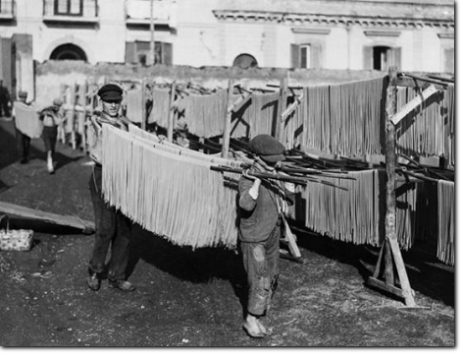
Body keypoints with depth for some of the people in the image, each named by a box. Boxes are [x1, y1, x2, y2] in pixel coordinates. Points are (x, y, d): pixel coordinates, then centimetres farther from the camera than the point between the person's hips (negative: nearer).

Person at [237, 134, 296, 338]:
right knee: (260, 281, -10)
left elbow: (289, 201, 10)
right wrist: (258, 179, -37)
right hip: (254, 239, -8)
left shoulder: (274, 176, 4)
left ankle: (259, 319, 29)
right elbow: (246, 205, -37)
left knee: (271, 280, 15)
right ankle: (250, 320, 7)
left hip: (272, 236, 8)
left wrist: (289, 188, -9)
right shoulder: (247, 179, -19)